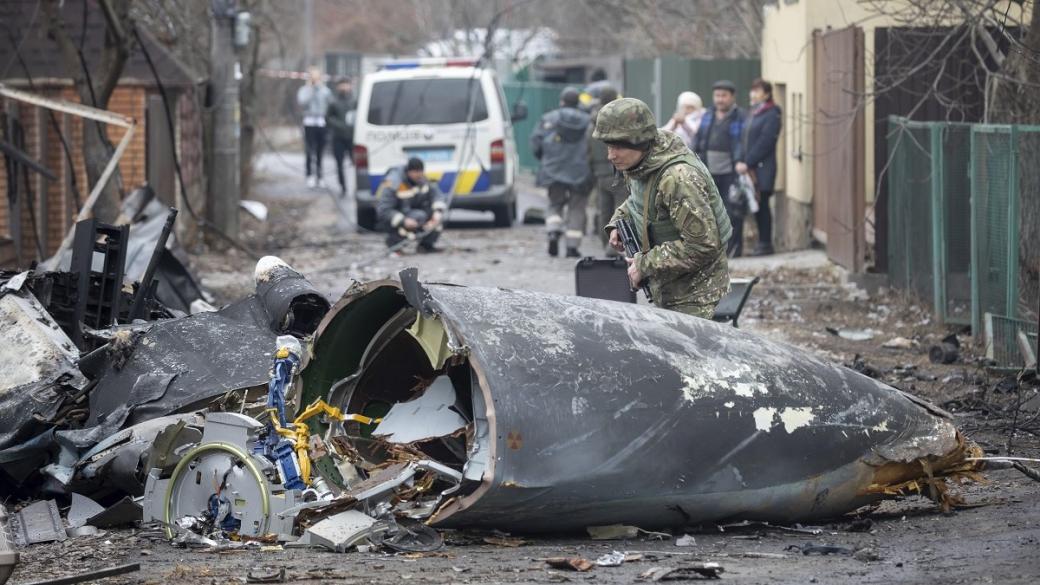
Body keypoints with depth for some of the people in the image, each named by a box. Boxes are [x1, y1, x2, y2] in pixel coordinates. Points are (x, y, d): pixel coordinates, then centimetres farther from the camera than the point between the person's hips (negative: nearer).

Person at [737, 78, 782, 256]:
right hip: (748, 168, 8)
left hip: (762, 168, -8)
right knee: (757, 207, 8)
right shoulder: (752, 114, 17)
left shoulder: (772, 115, -8)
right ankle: (762, 242, 12)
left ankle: (766, 244, 1)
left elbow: (764, 143, -15)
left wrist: (748, 163, -17)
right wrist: (740, 162, 3)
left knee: (762, 205, -5)